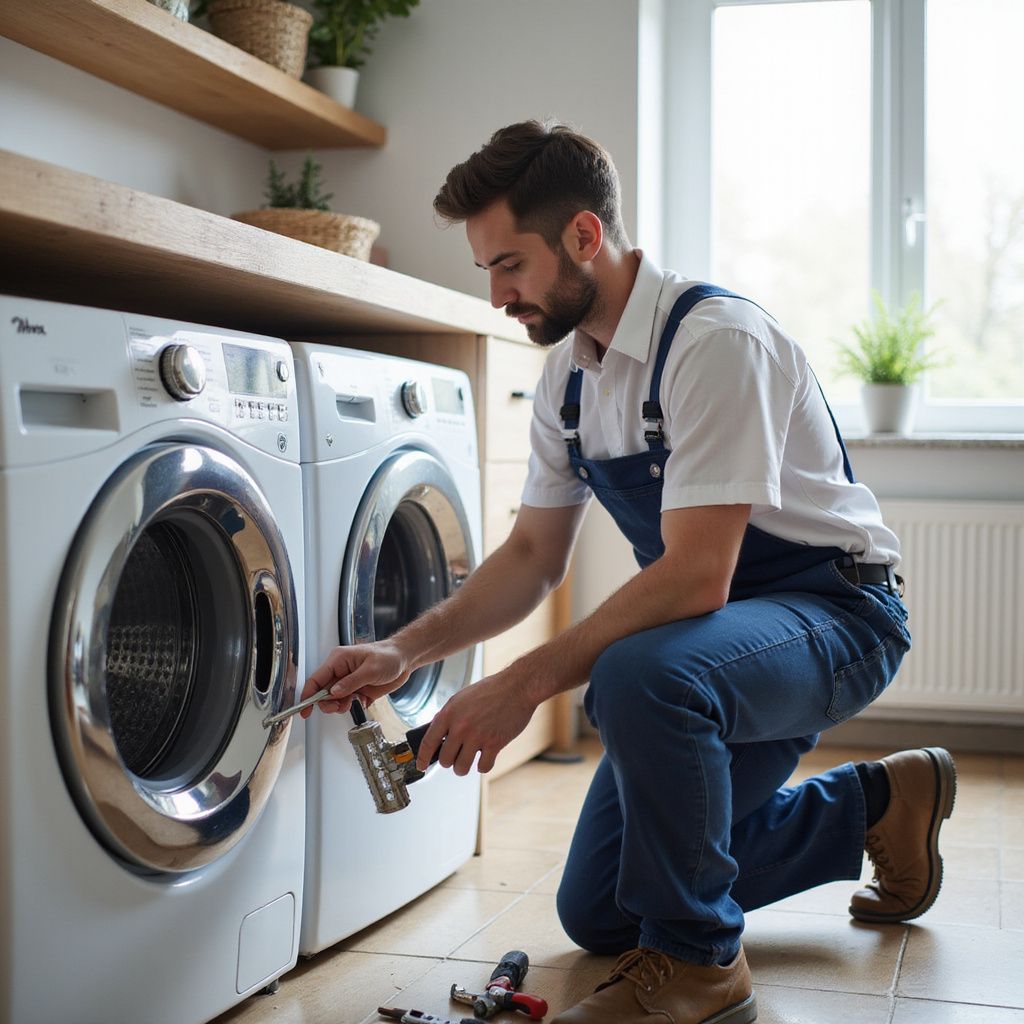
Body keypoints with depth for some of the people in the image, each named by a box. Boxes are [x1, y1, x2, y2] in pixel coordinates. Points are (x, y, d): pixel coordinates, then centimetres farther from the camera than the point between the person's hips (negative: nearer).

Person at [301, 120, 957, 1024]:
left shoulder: (715, 339, -26)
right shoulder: (567, 372, 2)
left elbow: (695, 576, -31)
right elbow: (533, 558, 7)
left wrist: (525, 684, -31)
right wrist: (405, 651, -6)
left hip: (836, 609, -8)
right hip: (717, 633, 9)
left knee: (638, 673, -40)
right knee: (595, 914, 12)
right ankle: (875, 802, 25)